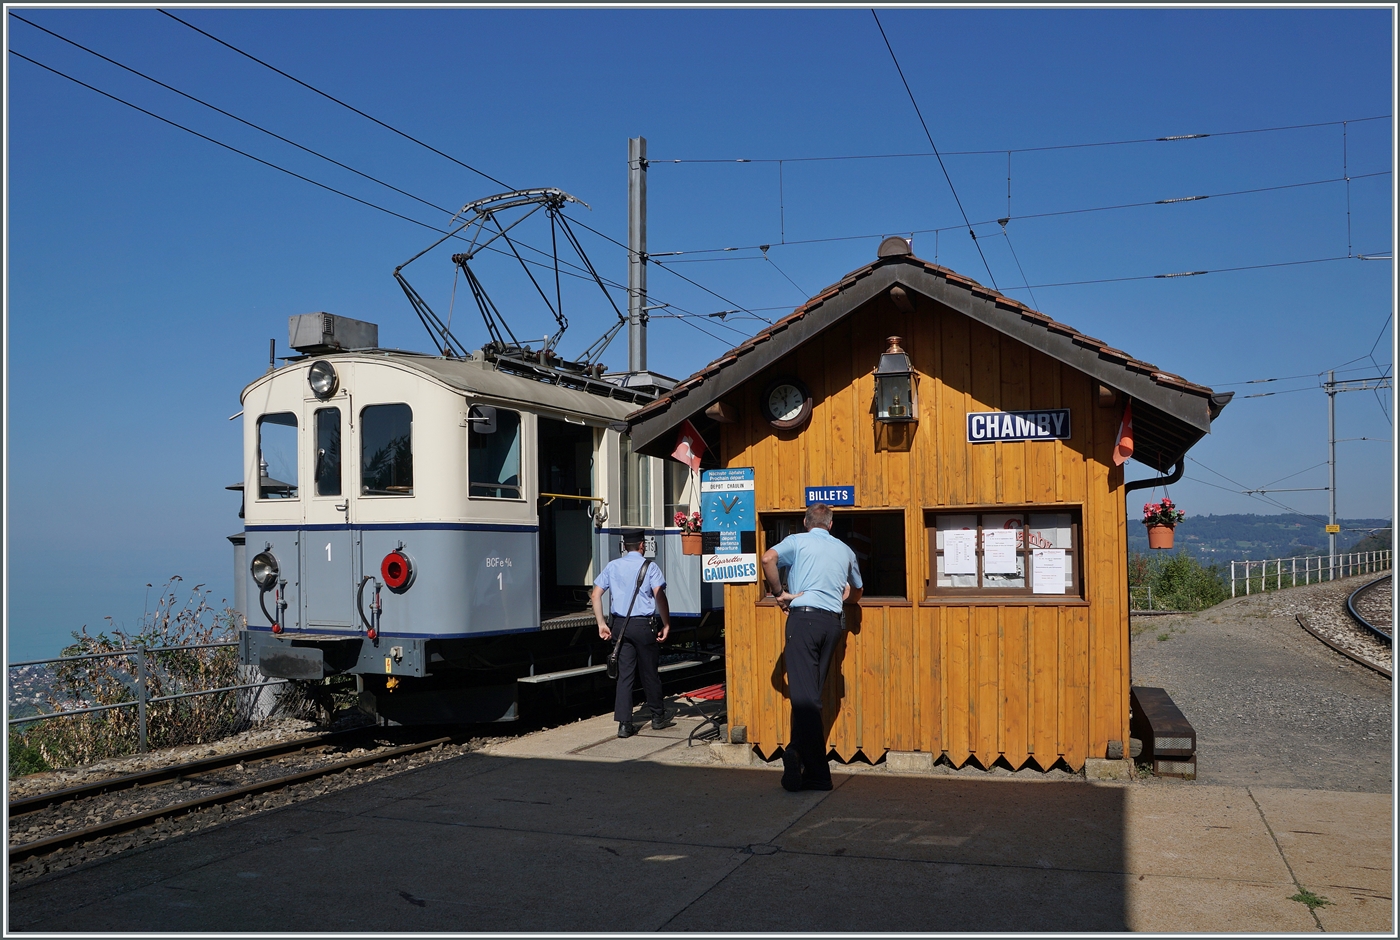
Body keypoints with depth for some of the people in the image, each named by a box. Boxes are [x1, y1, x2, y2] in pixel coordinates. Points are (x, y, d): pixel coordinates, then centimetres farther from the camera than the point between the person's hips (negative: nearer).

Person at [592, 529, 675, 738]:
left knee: (624, 674, 5)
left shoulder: (612, 566, 7)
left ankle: (624, 723, 0)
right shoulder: (649, 567, -4)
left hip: (620, 624, 3)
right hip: (643, 625, -3)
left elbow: (596, 595, 2)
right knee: (650, 672, 10)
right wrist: (666, 625, -10)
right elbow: (660, 597, -15)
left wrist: (601, 624, 4)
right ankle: (658, 717, 24)